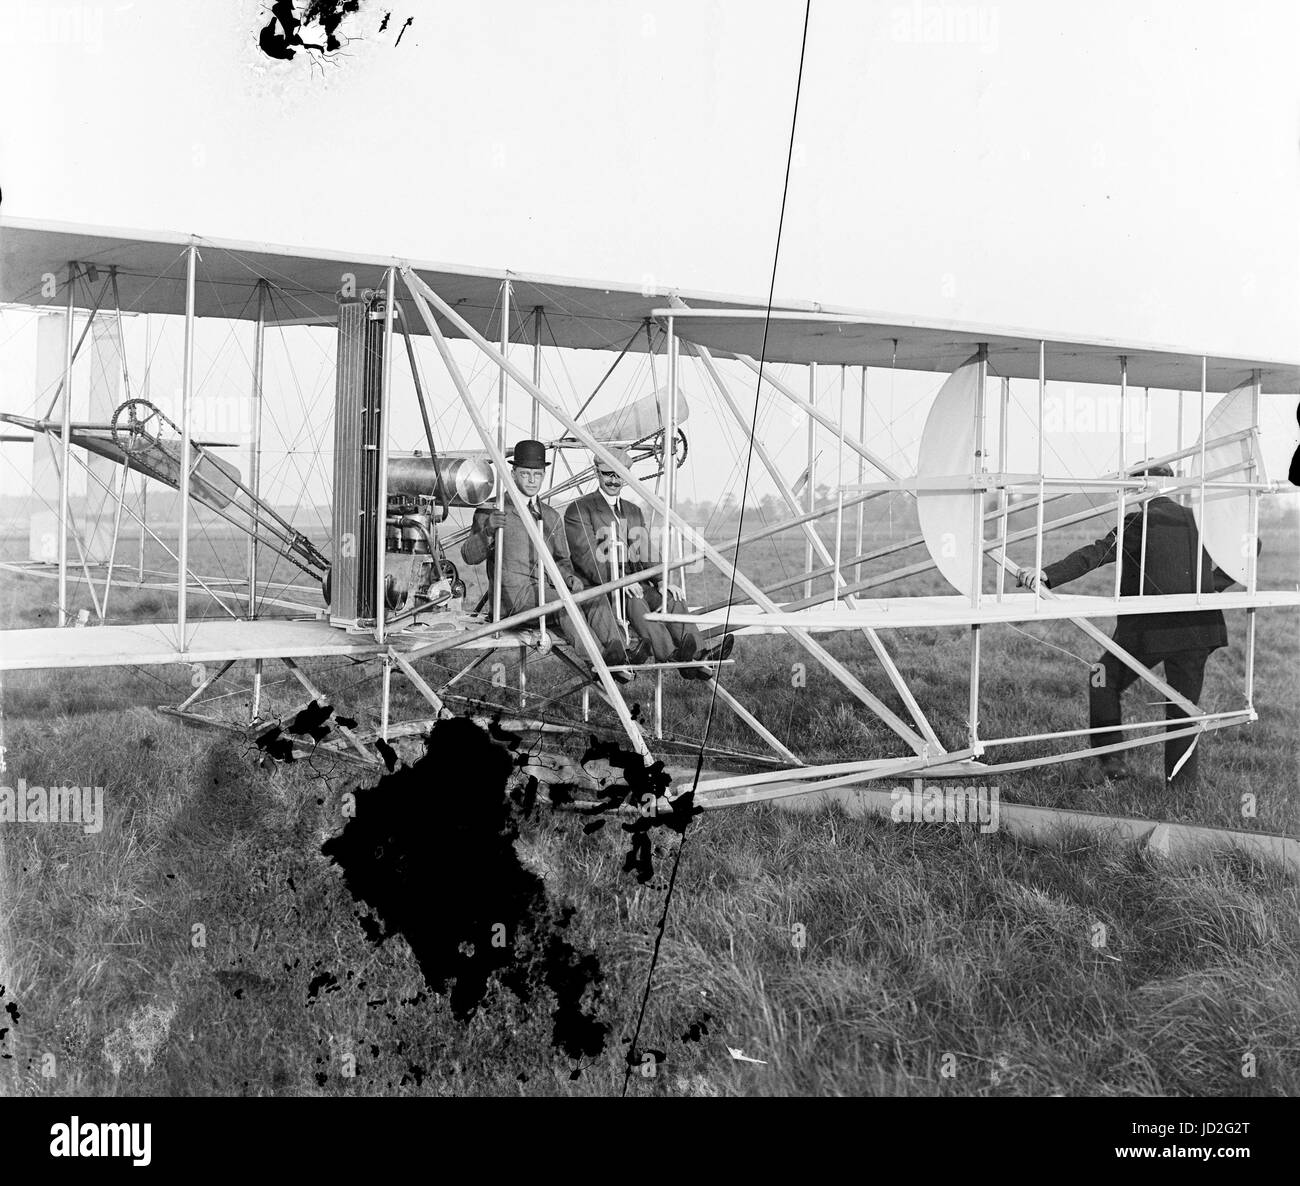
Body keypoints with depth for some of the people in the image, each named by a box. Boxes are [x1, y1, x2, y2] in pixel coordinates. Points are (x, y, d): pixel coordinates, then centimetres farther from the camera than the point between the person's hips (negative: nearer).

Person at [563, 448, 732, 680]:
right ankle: (670, 656, -54)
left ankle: (695, 655, -42)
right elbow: (586, 557, -12)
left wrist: (660, 581, -4)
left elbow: (643, 561, 17)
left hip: (630, 583, 6)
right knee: (634, 599, -36)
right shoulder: (578, 510, 0)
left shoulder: (634, 511, 21)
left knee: (671, 598, -23)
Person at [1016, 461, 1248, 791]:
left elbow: (1096, 554, -20)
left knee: (1104, 682, 17)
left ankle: (1112, 756, 12)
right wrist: (1213, 585, 18)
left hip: (1149, 629, -5)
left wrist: (1047, 575, -28)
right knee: (1183, 705, 14)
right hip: (1198, 628, 5)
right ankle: (1182, 783, 18)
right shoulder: (1200, 520, 9)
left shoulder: (1138, 522, -8)